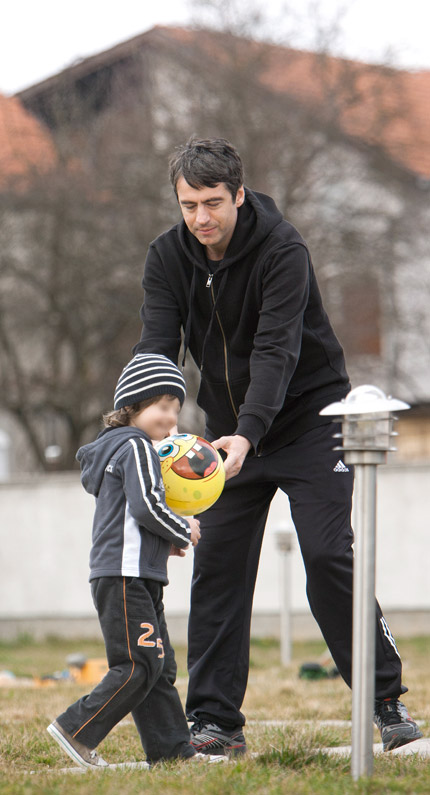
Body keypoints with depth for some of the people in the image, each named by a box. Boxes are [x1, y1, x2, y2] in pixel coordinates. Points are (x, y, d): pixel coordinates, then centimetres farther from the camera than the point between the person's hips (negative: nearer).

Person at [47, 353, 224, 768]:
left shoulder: (116, 448, 22)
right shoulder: (136, 447, -10)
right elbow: (146, 507, -20)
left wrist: (166, 541, 13)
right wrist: (184, 532, -4)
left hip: (136, 578, 11)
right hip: (125, 577, -11)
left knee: (160, 666, 10)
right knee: (140, 665, -12)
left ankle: (172, 748, 12)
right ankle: (76, 729, -9)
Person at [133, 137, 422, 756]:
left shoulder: (282, 250, -21)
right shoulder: (168, 257, -6)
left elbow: (276, 352, -31)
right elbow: (157, 347, -14)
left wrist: (248, 434, -45)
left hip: (310, 418, -5)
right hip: (232, 430, 5)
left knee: (329, 557, -14)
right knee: (217, 568, -2)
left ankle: (386, 701, -3)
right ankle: (215, 722, 3)